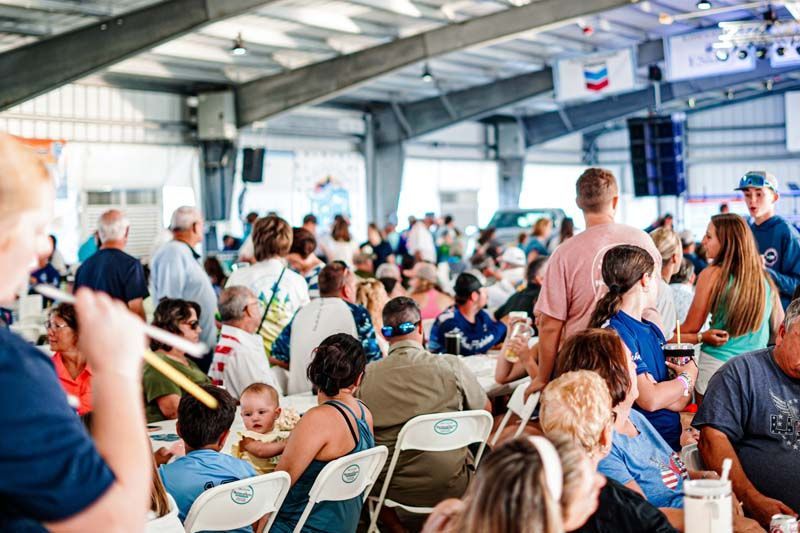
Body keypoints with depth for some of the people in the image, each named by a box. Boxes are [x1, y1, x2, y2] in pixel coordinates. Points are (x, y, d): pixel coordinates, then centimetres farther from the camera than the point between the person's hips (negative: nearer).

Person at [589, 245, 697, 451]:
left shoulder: (652, 329, 15)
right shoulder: (613, 332, -12)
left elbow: (680, 402, 13)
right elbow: (649, 399, -17)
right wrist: (687, 377, 0)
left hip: (673, 441, 8)